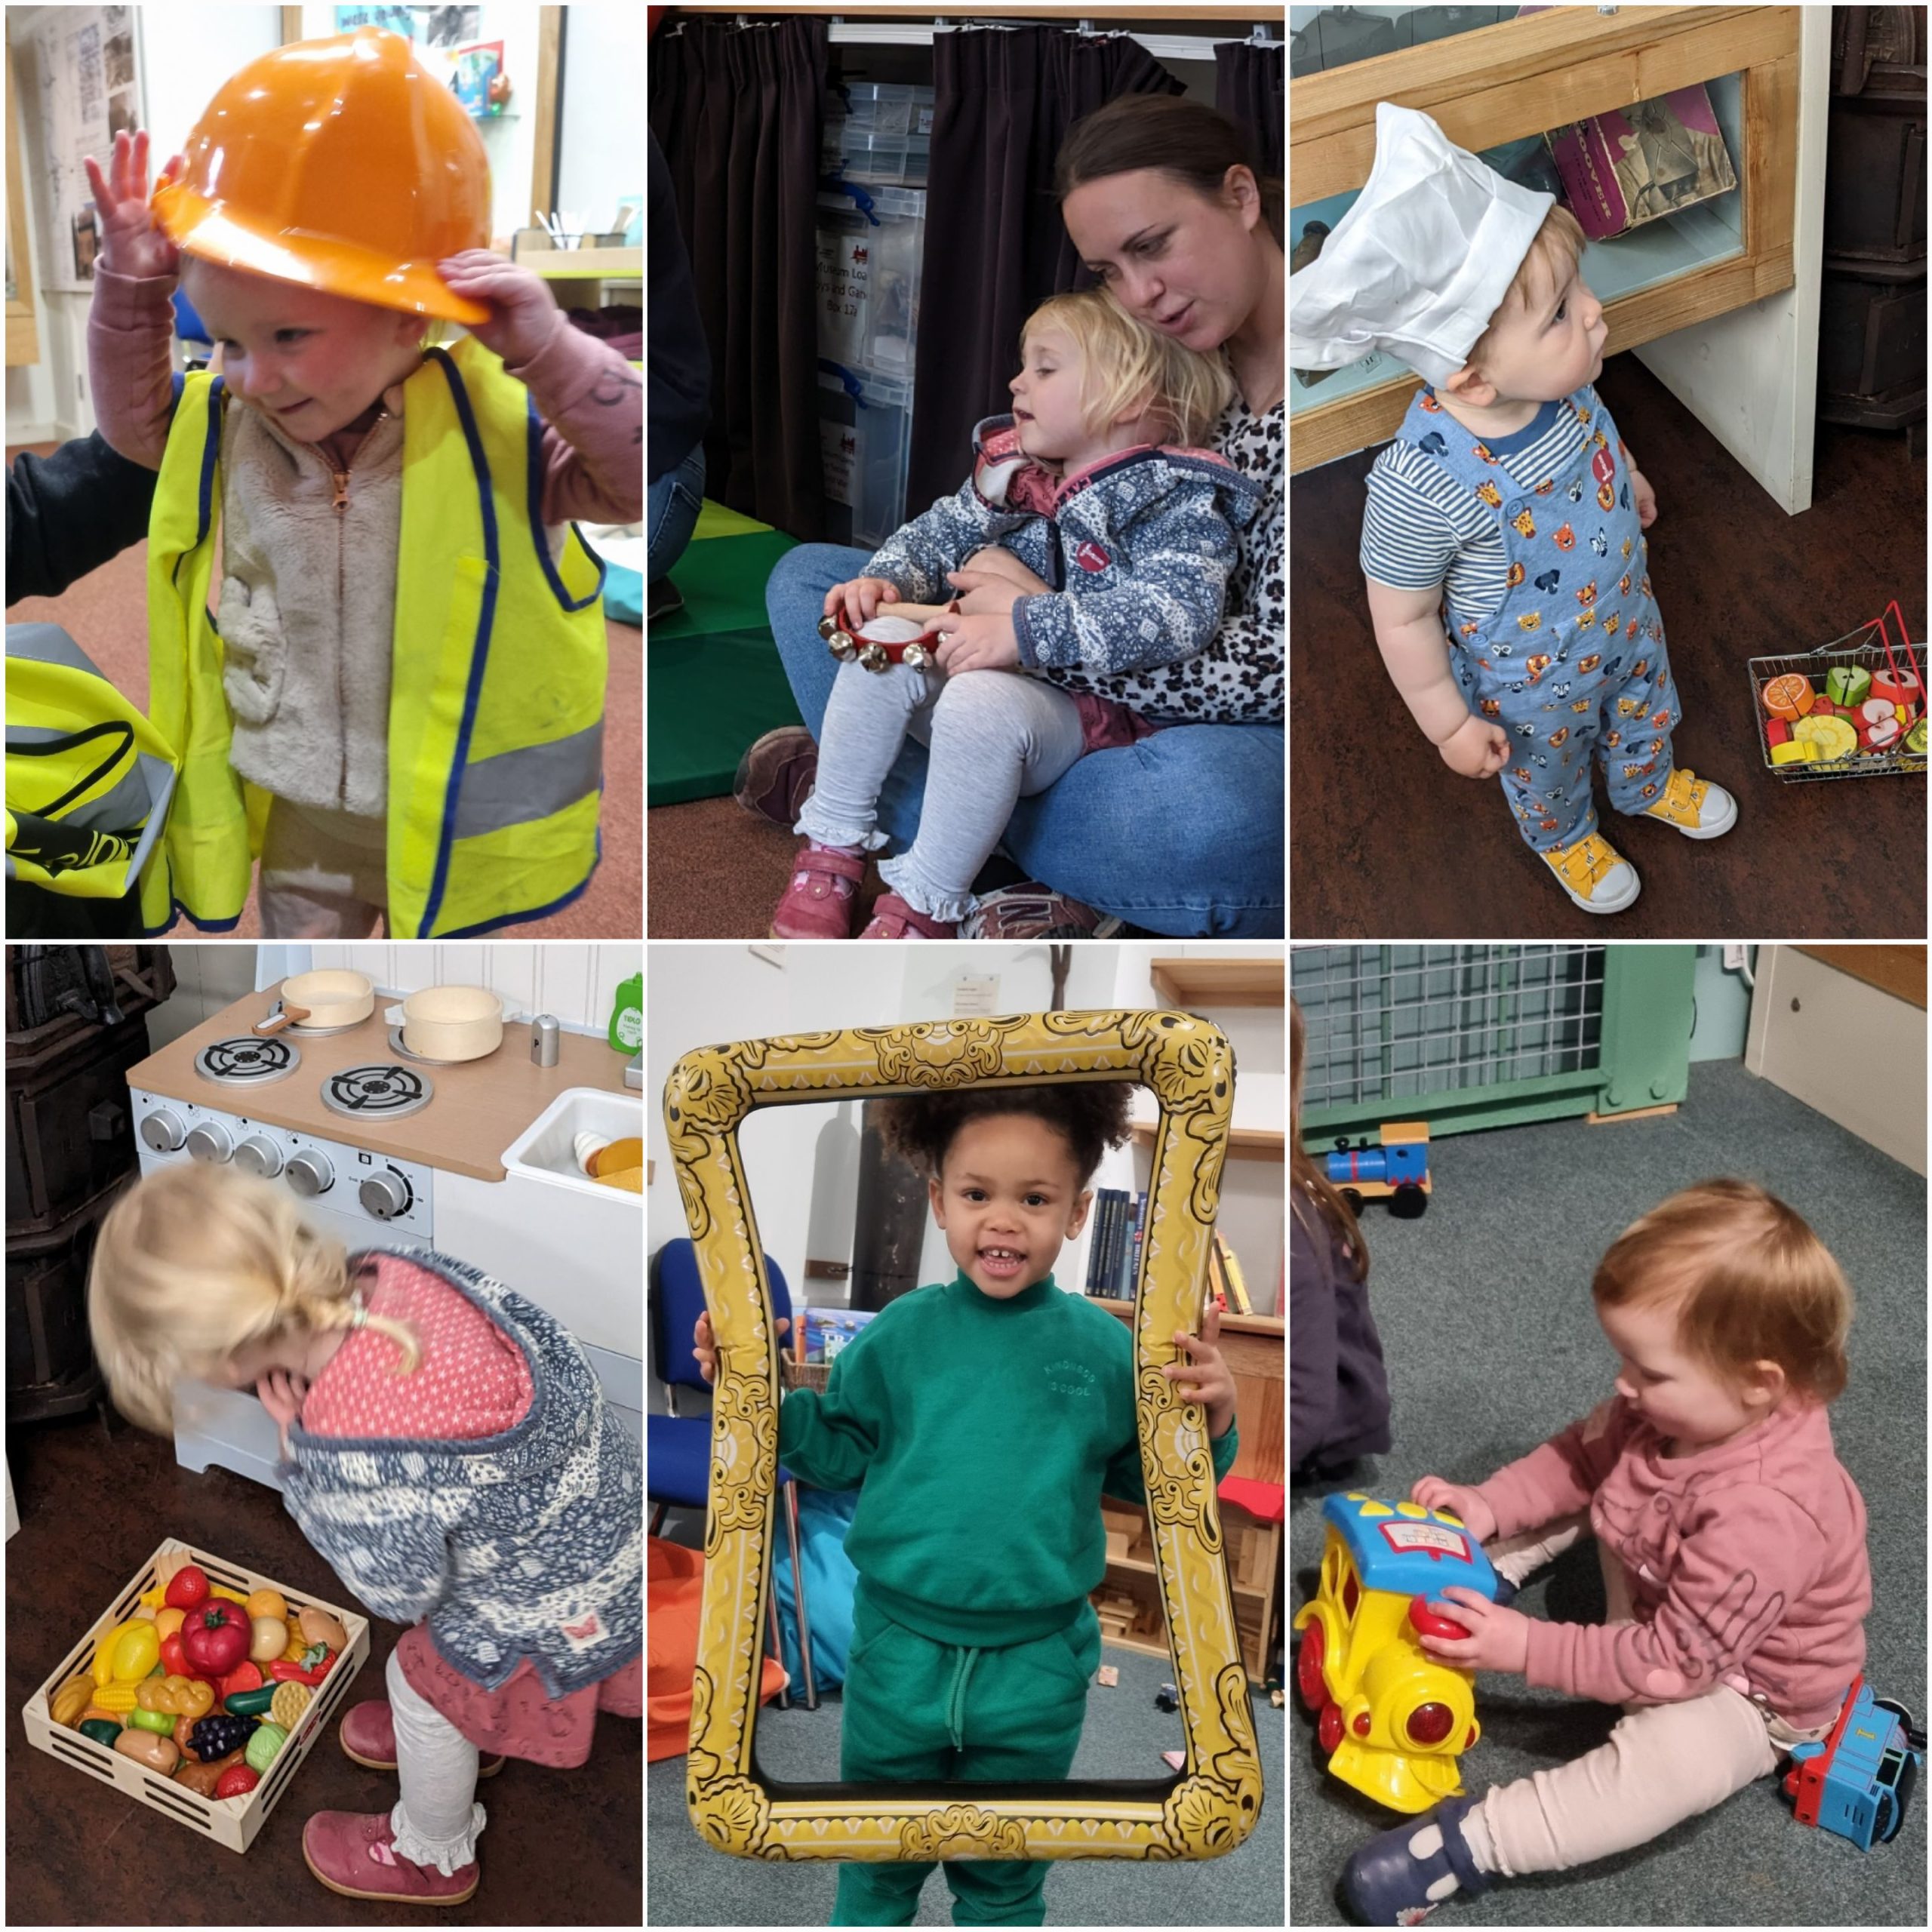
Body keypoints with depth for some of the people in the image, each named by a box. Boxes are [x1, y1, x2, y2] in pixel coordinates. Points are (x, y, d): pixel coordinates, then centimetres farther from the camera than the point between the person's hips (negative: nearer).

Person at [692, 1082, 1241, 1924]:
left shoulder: (1103, 1348, -7)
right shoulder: (901, 1334, -7)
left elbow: (1145, 1477, 2)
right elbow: (839, 1451, 3)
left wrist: (1209, 1423, -15)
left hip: (1035, 1666, 0)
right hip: (900, 1653, 0)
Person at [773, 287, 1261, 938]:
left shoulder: (1179, 500, -14)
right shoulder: (1010, 469, 10)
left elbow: (1178, 611, -29)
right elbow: (940, 532, 20)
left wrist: (1025, 629, -36)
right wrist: (885, 579, -5)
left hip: (1091, 707, -7)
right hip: (988, 665, 7)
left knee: (980, 702, -36)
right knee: (880, 644, -18)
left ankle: (923, 908, -22)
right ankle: (832, 851, -9)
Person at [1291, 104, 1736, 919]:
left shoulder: (1560, 383, -25)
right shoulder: (1420, 486, -45)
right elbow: (1402, 617, -28)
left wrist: (1629, 481, 23)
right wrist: (1450, 724, -17)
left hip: (1627, 616, 5)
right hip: (1532, 681, -5)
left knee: (1647, 711, 33)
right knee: (1549, 769, 27)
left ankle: (1649, 784, 68)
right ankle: (1565, 839, 61)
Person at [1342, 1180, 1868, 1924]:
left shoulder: (1768, 1515, -40)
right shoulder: (1679, 1405, -18)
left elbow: (1678, 1662, -35)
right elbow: (1583, 1457, 0)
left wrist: (1527, 1649, -35)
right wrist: (1489, 1506, -15)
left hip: (1741, 1685, -9)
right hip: (1658, 1611, 9)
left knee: (1676, 1757, -38)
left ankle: (1468, 1843, -35)